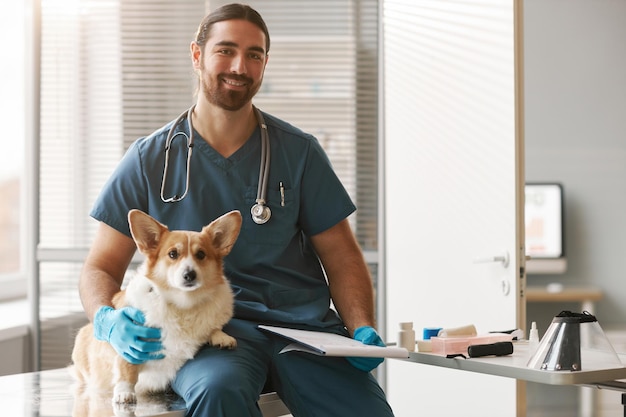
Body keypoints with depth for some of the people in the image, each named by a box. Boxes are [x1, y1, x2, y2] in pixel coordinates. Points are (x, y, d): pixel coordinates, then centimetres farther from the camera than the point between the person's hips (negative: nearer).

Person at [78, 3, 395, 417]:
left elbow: (342, 258, 13)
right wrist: (107, 321, -15)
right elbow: (101, 267, 8)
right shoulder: (150, 160, 7)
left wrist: (362, 329, -6)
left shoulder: (298, 152, 10)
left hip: (302, 322, 2)